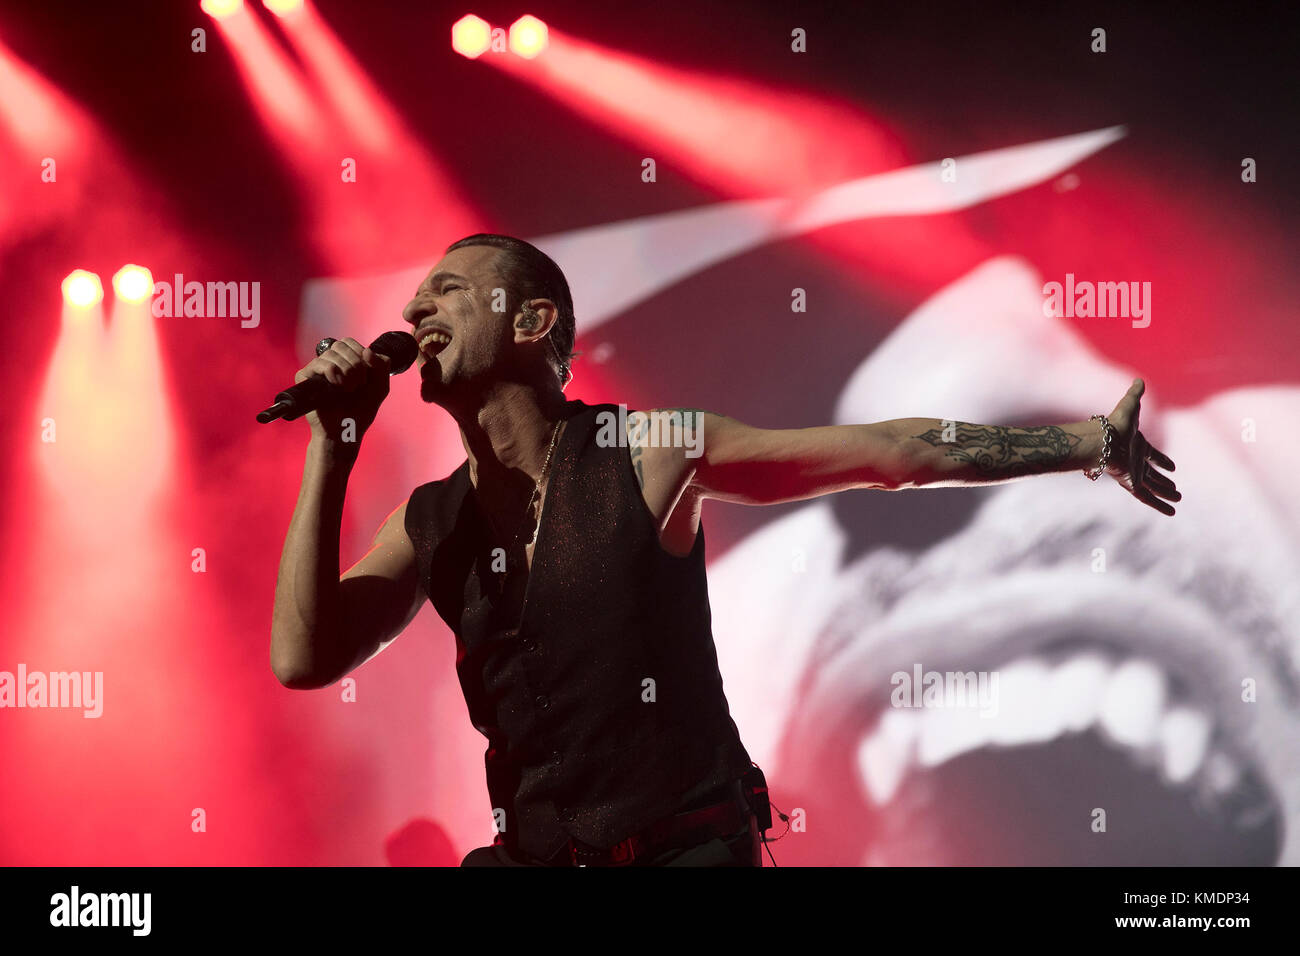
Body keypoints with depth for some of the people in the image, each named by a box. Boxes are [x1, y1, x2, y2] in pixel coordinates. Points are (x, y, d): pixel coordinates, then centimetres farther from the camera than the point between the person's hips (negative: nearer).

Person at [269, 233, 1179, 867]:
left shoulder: (652, 453, -8)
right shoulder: (430, 522, 5)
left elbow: (891, 451, -6)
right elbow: (305, 657, -6)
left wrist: (1091, 441, -4)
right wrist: (332, 451, -8)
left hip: (688, 841, -4)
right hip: (529, 851, 4)